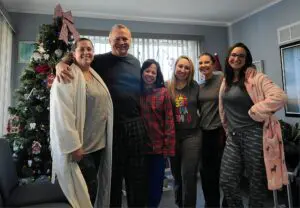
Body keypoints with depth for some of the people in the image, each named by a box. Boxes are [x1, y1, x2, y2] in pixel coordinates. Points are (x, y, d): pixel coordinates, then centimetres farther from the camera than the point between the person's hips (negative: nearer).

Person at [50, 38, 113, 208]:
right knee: (86, 190, 1)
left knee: (92, 187, 18)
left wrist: (107, 139, 10)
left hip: (100, 142, 8)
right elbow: (62, 113, -19)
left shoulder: (95, 75, 13)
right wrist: (73, 145, -22)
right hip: (80, 145, -7)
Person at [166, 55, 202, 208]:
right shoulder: (167, 87, -3)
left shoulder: (195, 87, 0)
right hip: (173, 136, 1)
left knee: (188, 175, -2)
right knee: (177, 175, 16)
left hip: (192, 135, -1)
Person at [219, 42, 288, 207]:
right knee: (226, 182, 6)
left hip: (254, 135, -5)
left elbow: (280, 97, -22)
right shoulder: (226, 82, 11)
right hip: (233, 137, 6)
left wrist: (254, 112, -16)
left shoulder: (256, 78, -8)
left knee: (256, 182, 9)